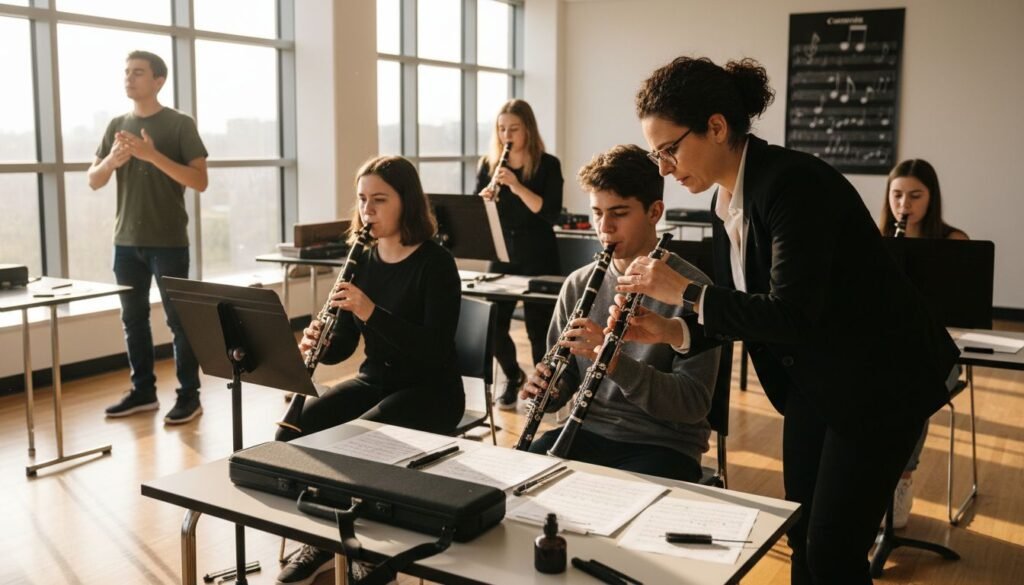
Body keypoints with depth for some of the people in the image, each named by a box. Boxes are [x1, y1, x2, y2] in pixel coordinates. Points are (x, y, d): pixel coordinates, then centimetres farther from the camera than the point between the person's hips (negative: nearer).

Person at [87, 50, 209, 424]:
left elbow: (200, 182, -12)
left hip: (168, 242, -5)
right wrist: (113, 159, -13)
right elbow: (93, 181, 9)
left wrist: (153, 155, -23)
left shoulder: (180, 124, -4)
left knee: (178, 319, -1)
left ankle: (189, 396, 7)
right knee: (133, 318, 10)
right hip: (126, 241, 5)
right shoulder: (117, 126, 10)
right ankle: (143, 391, 22)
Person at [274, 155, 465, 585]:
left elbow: (436, 350, -24)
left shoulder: (435, 263, -15)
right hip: (373, 382, 6)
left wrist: (372, 313, -33)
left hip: (429, 392, -6)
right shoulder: (363, 260, 4)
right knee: (291, 434, -14)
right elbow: (343, 347, 6)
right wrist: (318, 343, -18)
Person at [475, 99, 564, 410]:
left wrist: (517, 186, -26)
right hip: (501, 257, 3)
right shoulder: (489, 165, 5)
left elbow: (551, 214, -16)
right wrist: (484, 199, -19)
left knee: (538, 327, 0)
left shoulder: (547, 165, -5)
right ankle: (513, 377, 27)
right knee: (494, 324, 0)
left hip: (538, 258, -3)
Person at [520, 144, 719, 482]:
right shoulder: (579, 284, 5)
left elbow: (694, 403, -15)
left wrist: (614, 361, -28)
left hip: (665, 444, -4)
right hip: (588, 432, 4)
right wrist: (545, 390, -11)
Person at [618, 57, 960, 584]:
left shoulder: (792, 183, -27)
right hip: (811, 382, 8)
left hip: (881, 382, -8)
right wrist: (675, 331, -11)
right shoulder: (725, 199, 0)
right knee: (801, 537, 14)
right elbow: (745, 309, 6)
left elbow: (791, 316, -31)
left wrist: (685, 291, -25)